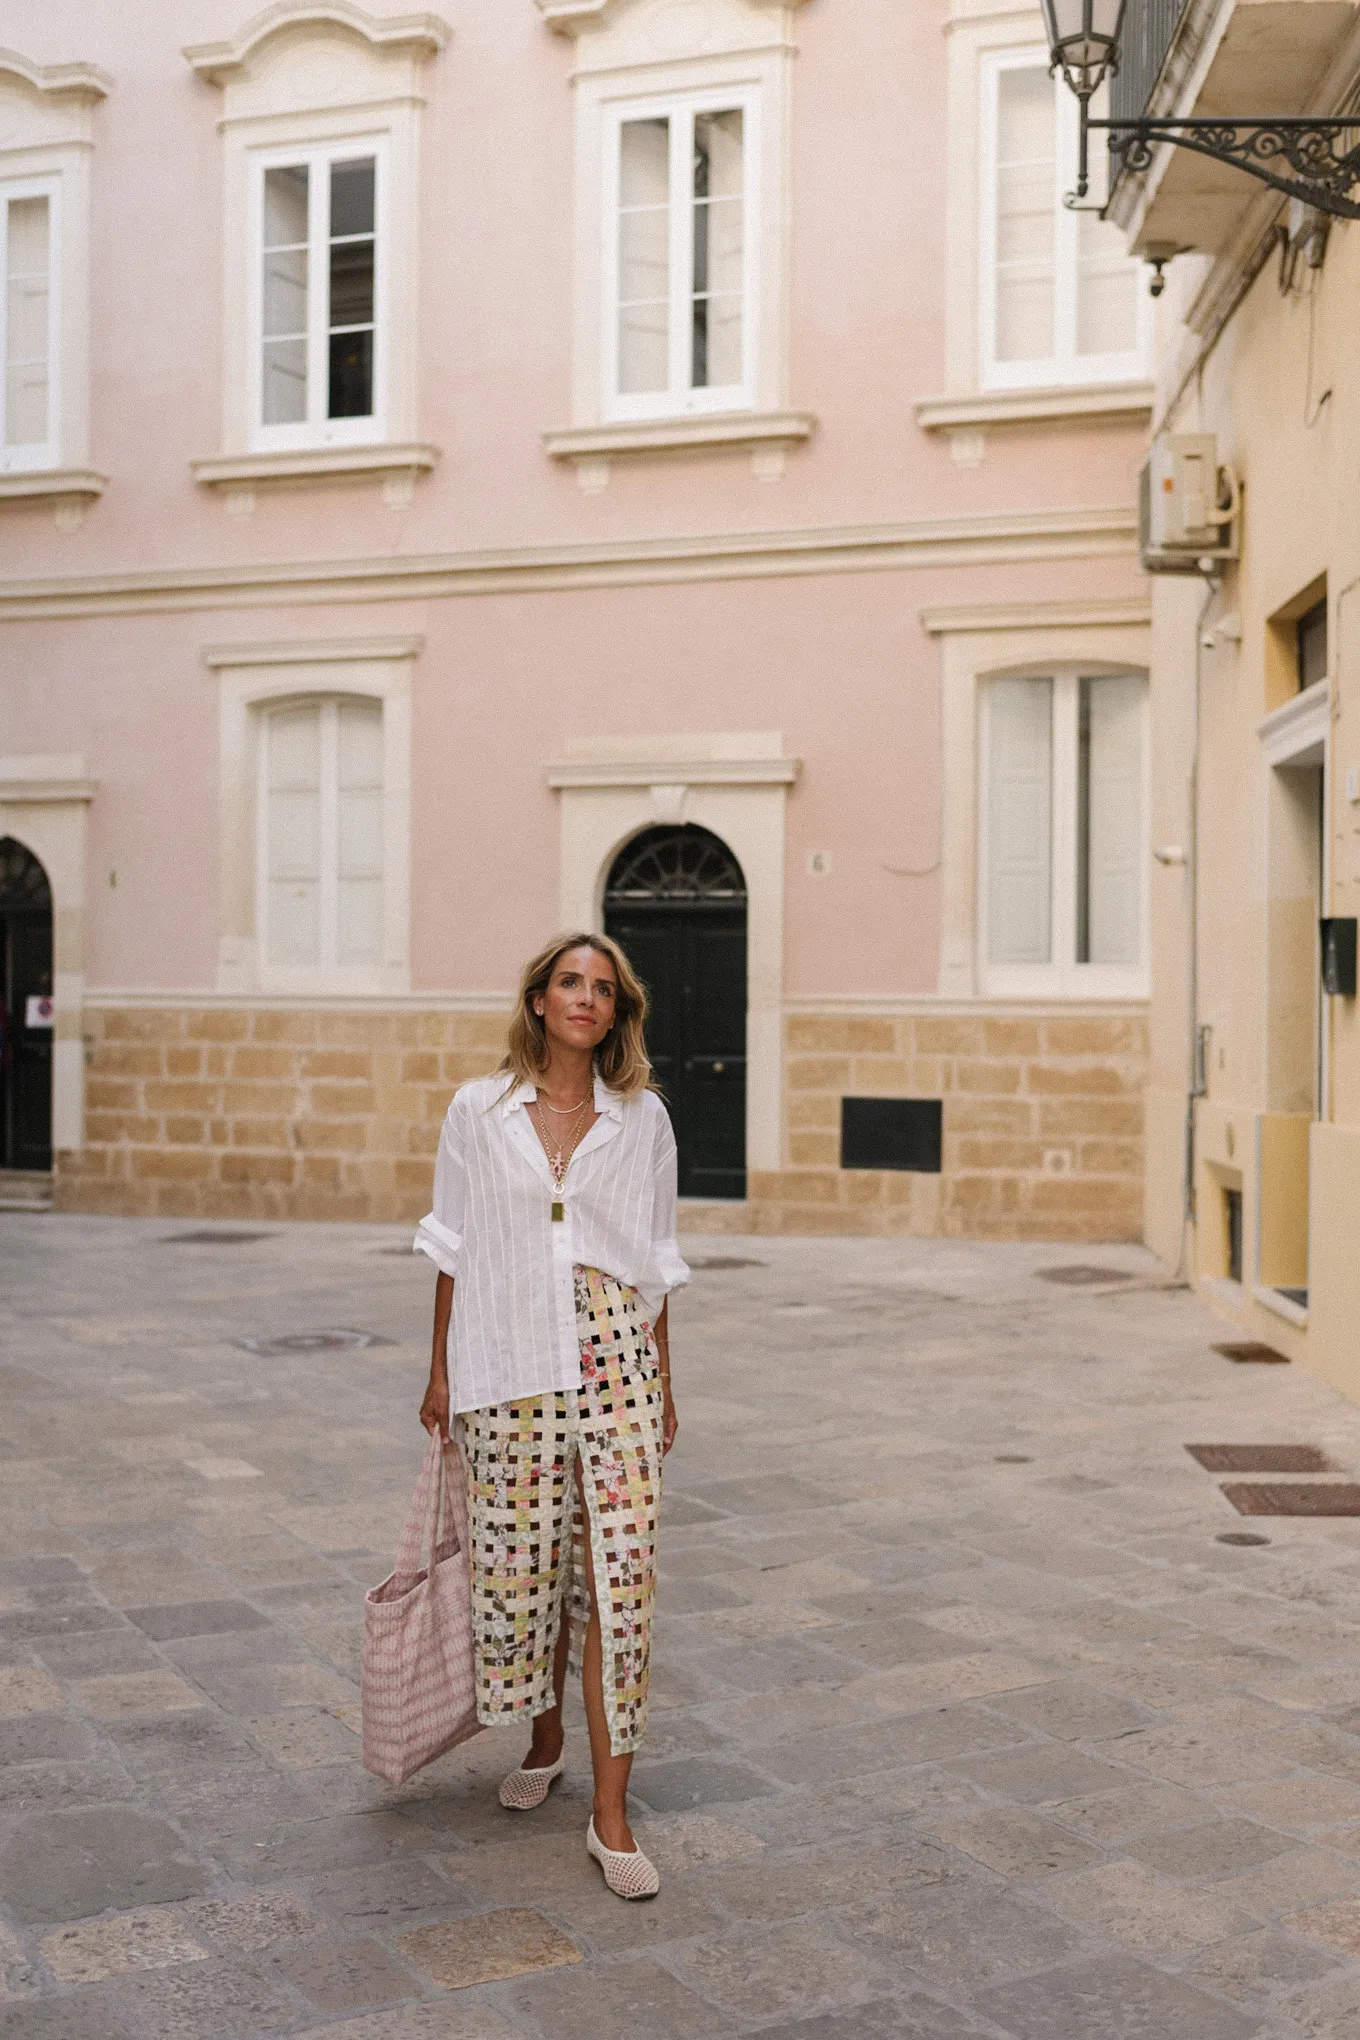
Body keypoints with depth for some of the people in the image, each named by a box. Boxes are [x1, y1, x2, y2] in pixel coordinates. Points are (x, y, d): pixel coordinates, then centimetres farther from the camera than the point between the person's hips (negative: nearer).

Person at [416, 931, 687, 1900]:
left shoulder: (642, 1118, 5)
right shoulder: (479, 1111, 3)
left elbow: (657, 1263, 10)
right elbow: (455, 1250, 8)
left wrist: (664, 1382, 9)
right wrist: (441, 1370, 7)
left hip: (614, 1357, 0)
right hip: (509, 1360, 0)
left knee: (619, 1568, -5)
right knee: (524, 1562, 7)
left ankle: (611, 1813, 2)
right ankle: (545, 1740, 35)